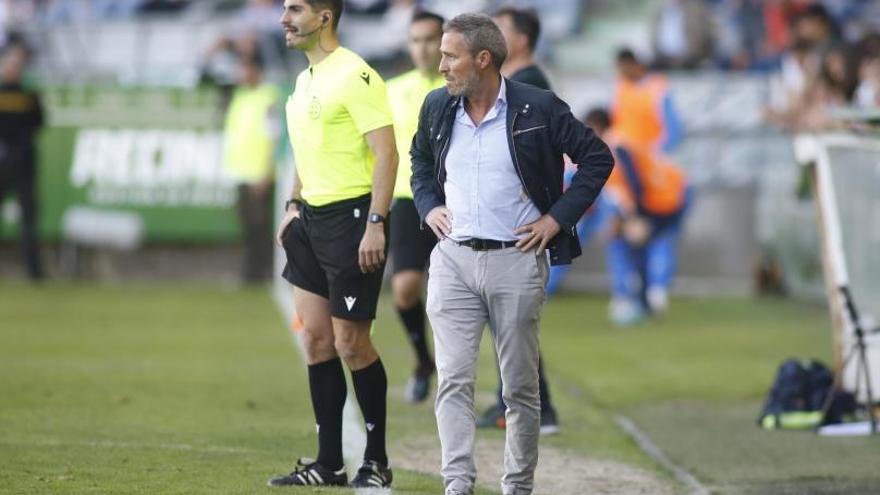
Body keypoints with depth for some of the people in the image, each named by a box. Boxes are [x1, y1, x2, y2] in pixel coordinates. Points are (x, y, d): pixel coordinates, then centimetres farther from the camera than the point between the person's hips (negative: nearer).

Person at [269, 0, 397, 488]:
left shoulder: (355, 76, -14)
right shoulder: (305, 79, 14)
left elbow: (386, 153, -18)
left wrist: (375, 224, -23)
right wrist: (294, 204, 19)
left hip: (352, 216, -9)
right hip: (313, 217, 9)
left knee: (350, 343, -4)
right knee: (315, 338, 7)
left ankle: (376, 460, 9)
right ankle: (328, 464, 12)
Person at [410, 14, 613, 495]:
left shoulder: (539, 109, -7)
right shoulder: (437, 108, 6)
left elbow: (597, 158, 1)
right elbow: (420, 159, 27)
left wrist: (558, 217, -4)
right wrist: (428, 206, 12)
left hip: (517, 261, -3)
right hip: (453, 259, 3)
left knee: (520, 387, 5)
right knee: (453, 379, -10)